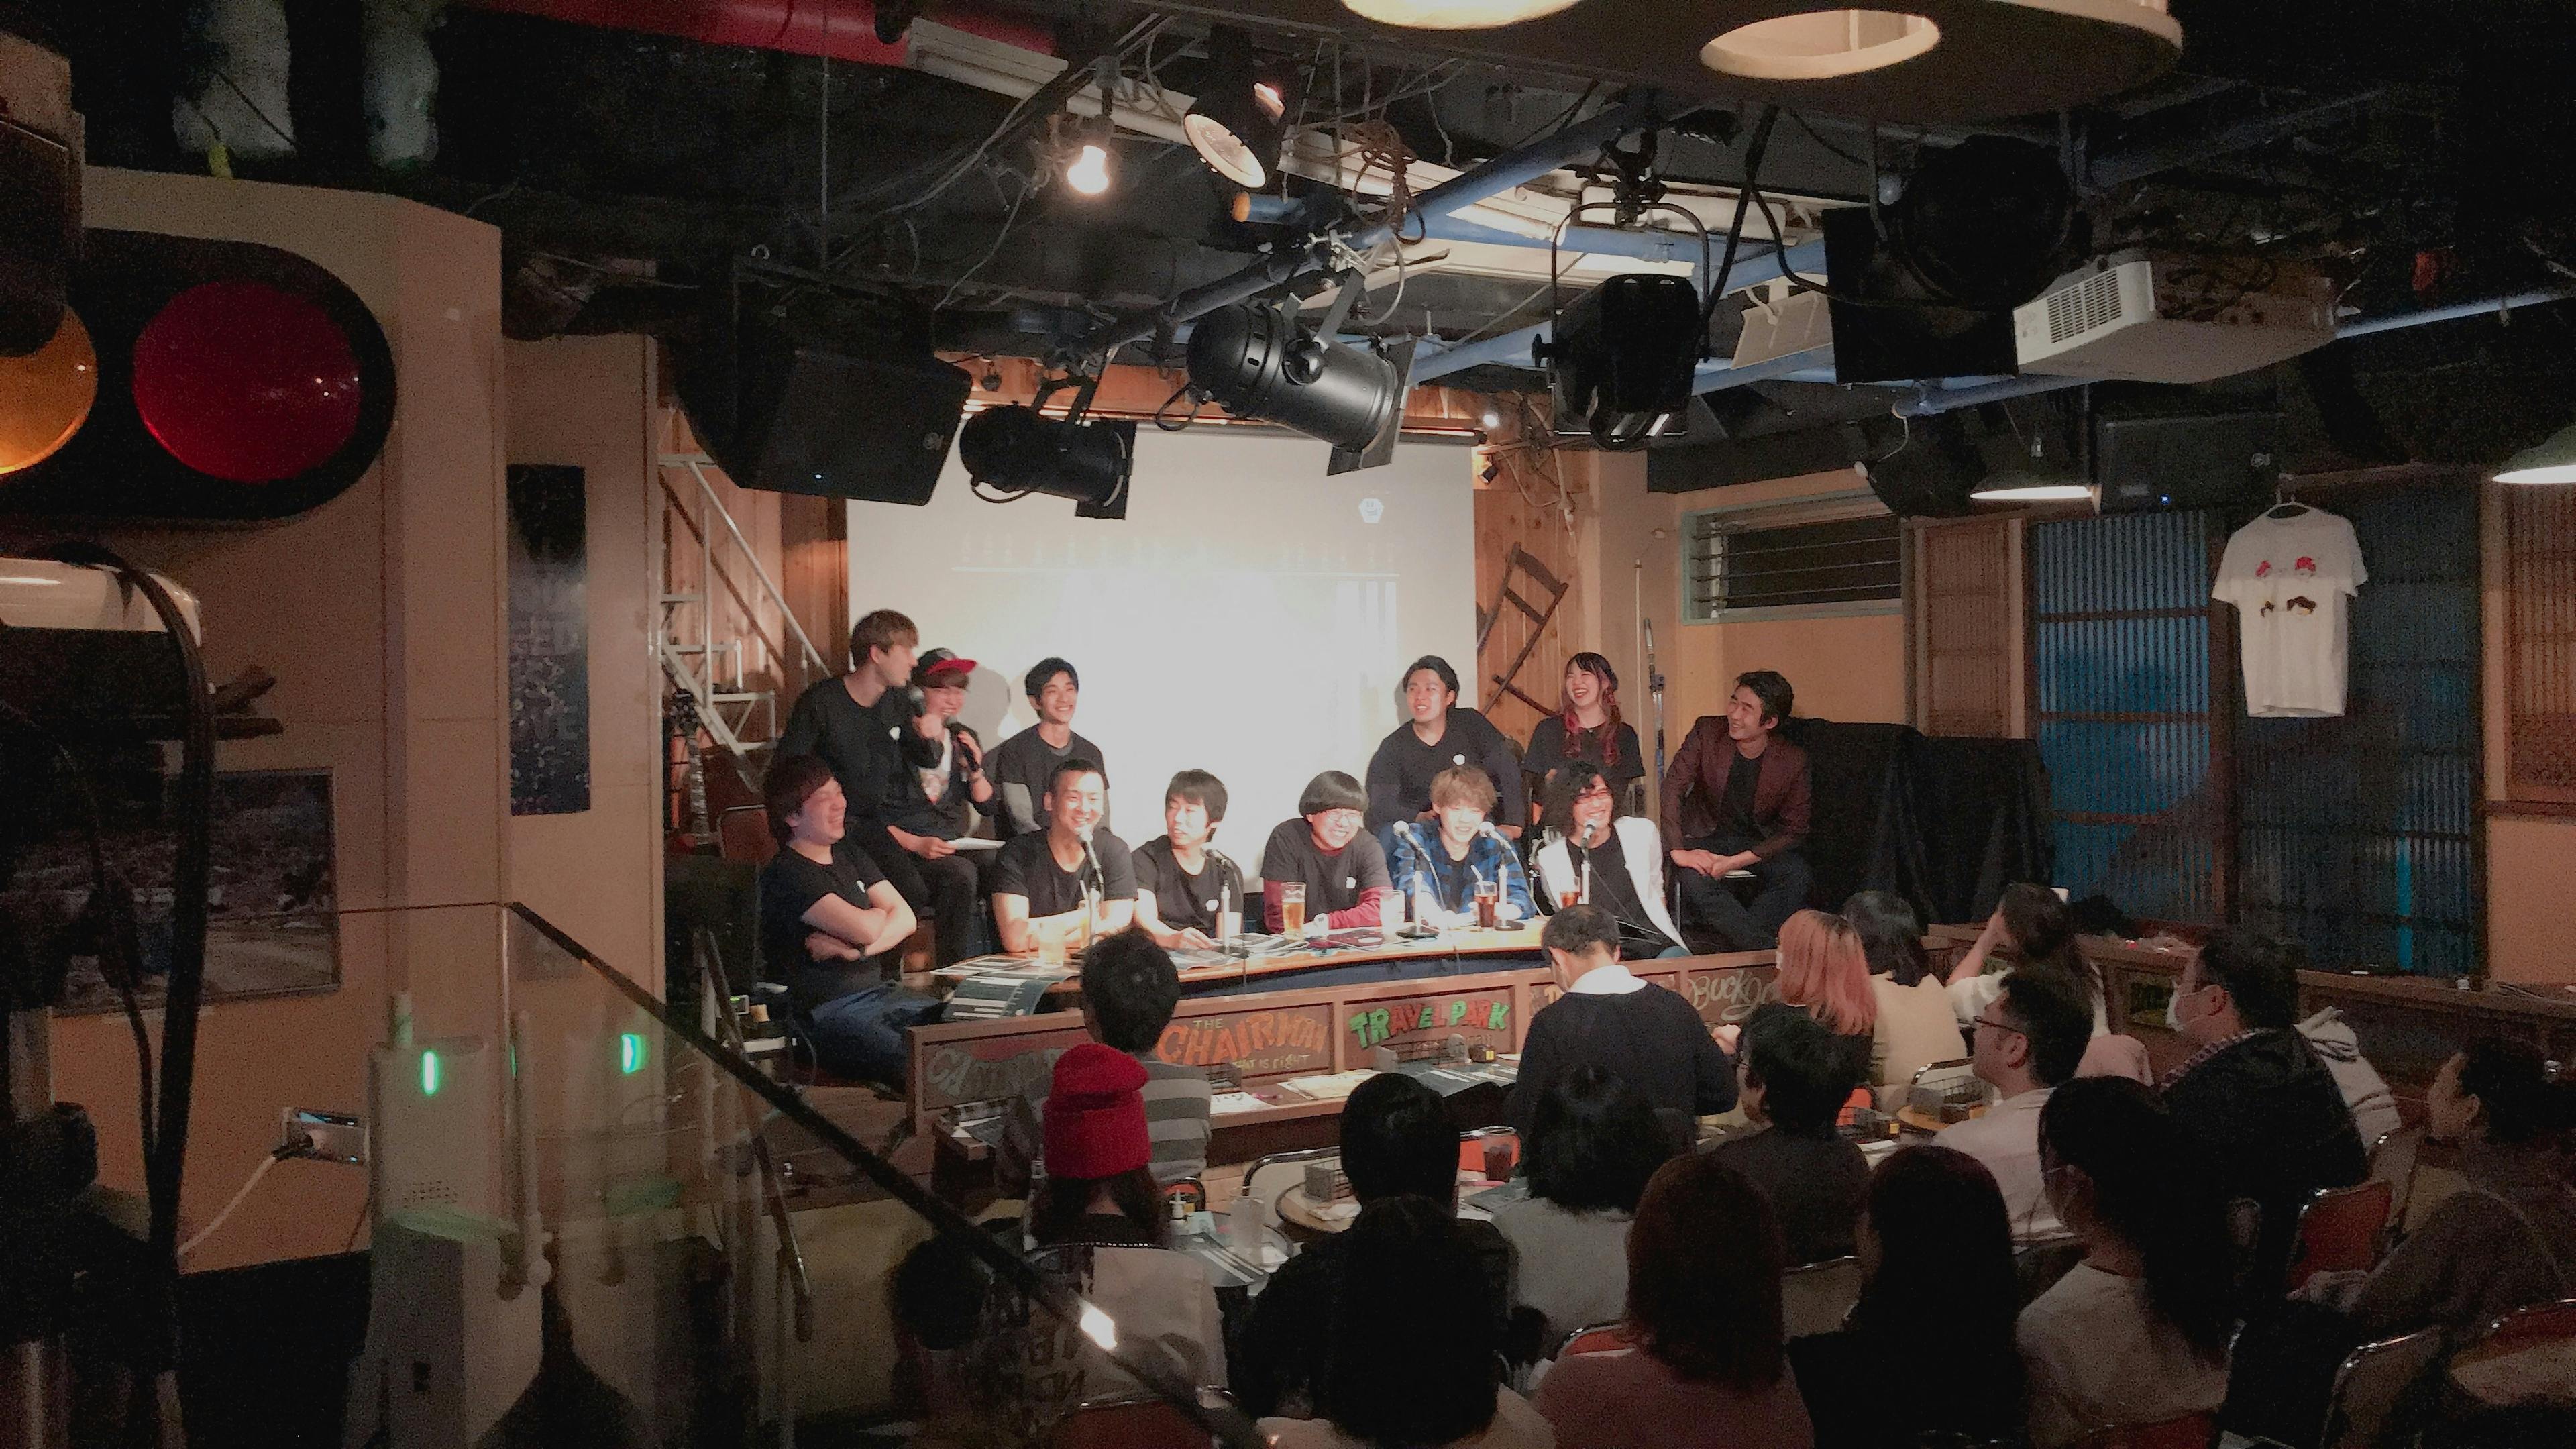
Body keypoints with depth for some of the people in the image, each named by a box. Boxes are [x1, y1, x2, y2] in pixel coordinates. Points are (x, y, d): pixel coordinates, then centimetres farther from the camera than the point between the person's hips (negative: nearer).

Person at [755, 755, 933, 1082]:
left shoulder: (848, 855, 17)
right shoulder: (784, 874, -9)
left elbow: (905, 918, 8)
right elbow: (864, 929, -18)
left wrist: (854, 950, -10)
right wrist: (880, 912, 6)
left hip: (880, 992, 8)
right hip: (824, 1013, -8)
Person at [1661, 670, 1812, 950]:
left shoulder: (1793, 761, -12)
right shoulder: (1707, 732, -12)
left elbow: (1794, 829, -10)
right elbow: (1672, 788, -14)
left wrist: (1735, 862, -21)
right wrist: (1678, 850, -27)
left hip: (1761, 841, 1)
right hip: (1707, 836, 0)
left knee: (1796, 877, -29)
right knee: (1694, 879, -32)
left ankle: (1734, 950, -21)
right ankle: (1767, 951, -26)